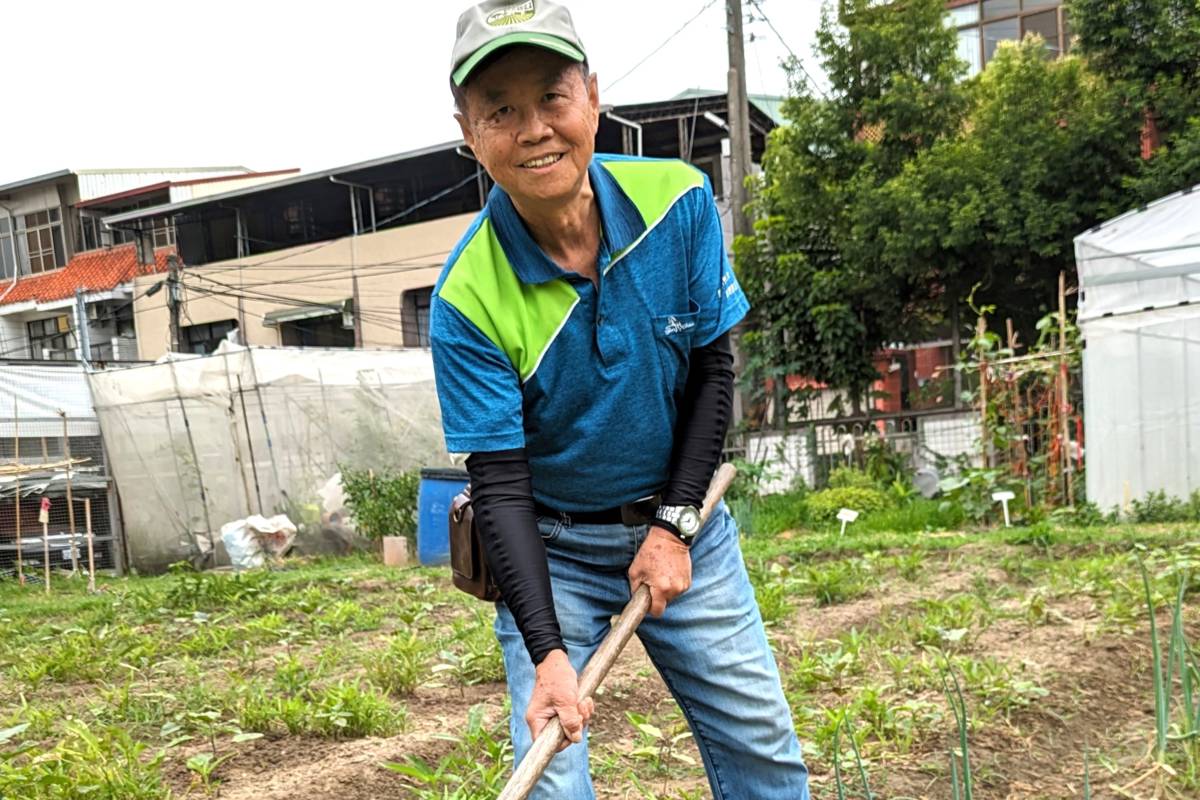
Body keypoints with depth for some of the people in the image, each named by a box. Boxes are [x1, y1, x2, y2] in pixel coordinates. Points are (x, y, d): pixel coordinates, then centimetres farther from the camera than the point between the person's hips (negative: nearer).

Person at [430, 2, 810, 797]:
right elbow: (500, 485, -19)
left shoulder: (680, 201, -14)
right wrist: (548, 653, -27)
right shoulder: (467, 299, -22)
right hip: (551, 547, -2)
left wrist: (675, 525, -10)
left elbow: (714, 371, -5)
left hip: (681, 522, 3)